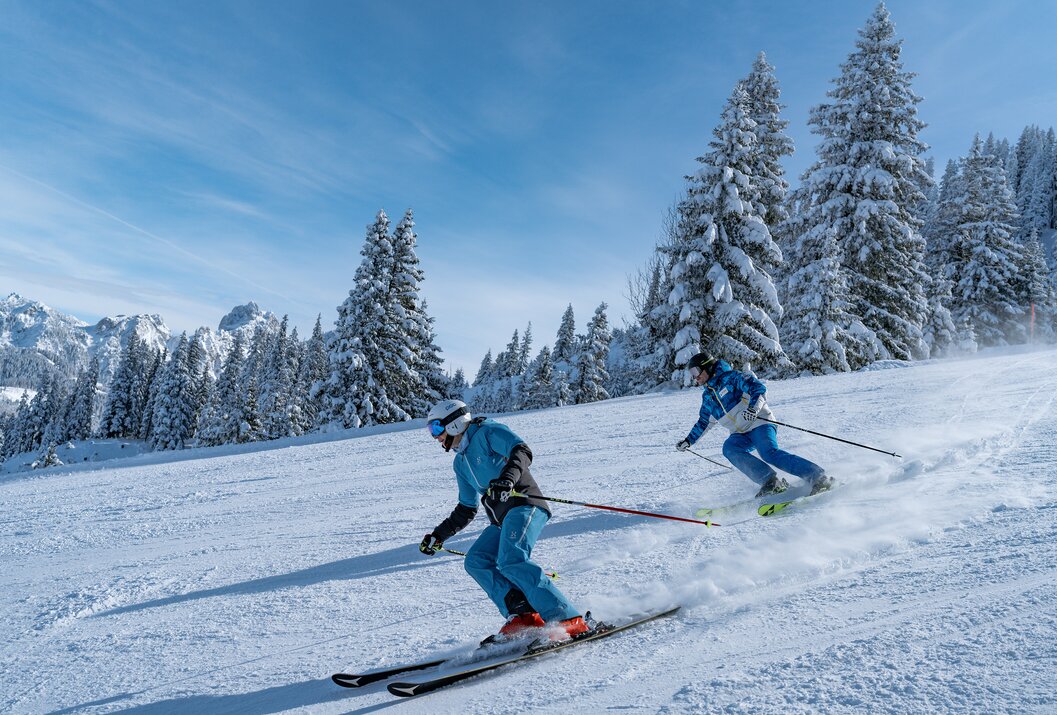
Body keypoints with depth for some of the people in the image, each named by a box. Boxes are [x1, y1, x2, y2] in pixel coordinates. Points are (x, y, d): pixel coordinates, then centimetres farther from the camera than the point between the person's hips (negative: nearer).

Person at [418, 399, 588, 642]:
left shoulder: (486, 432, 0)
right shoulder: (460, 462, 24)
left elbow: (522, 451, -17)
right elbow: (466, 510, 30)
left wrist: (507, 478, -35)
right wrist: (439, 535, 26)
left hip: (524, 506, -9)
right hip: (502, 520, 9)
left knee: (511, 560, -27)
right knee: (476, 561, -6)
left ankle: (569, 619, -27)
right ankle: (522, 615, -14)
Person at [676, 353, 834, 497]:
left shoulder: (729, 377, -3)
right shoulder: (707, 396, 19)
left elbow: (758, 387, -14)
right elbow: (704, 423, 32)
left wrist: (753, 408, -31)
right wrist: (688, 441, 28)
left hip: (759, 424, -6)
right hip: (740, 434, 6)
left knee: (769, 453, -30)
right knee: (729, 448, -26)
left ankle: (819, 477, -27)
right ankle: (771, 481, -31)